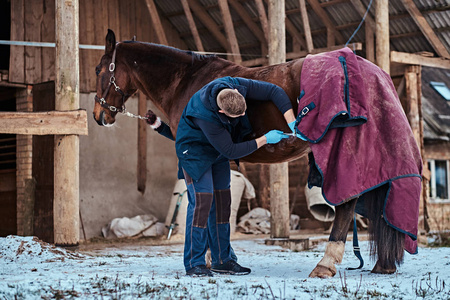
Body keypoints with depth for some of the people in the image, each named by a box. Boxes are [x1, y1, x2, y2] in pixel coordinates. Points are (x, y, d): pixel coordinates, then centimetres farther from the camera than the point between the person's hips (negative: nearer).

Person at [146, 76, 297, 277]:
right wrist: (265, 139, -28)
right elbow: (231, 151, -30)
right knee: (202, 200, -17)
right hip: (195, 151, -7)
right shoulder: (205, 116, -39)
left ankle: (222, 260, 13)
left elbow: (275, 91, -19)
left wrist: (292, 124, -28)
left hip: (218, 152, 7)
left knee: (222, 200, 6)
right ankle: (194, 263, -9)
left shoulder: (238, 86, -25)